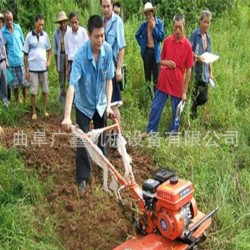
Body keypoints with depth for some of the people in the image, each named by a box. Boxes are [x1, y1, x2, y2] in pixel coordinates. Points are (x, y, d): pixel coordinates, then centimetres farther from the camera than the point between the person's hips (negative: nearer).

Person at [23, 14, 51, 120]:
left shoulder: (45, 35, 2)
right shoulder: (29, 36, -5)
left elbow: (49, 49, 16)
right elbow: (25, 54, -1)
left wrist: (48, 61, -1)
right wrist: (26, 70, -4)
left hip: (43, 68, 2)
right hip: (33, 68, -2)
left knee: (45, 90, 9)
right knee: (33, 91, 3)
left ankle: (45, 110, 22)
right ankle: (34, 112, 15)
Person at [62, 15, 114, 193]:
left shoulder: (108, 50, -17)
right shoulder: (81, 54, -29)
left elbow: (108, 79, -7)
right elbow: (72, 85, -35)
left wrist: (108, 104, -13)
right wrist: (67, 116, -41)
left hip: (101, 103, 3)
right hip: (84, 104, -3)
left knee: (102, 139, 16)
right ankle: (83, 177, 17)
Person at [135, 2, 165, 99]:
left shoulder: (159, 23, -2)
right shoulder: (144, 25, 5)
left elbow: (162, 37, -10)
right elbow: (137, 35, 20)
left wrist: (154, 27, -14)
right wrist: (142, 44, 8)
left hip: (156, 52, -3)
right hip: (146, 51, 3)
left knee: (156, 75, -4)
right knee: (147, 74, 9)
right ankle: (149, 94, 19)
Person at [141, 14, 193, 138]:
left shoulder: (187, 45, -9)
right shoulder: (167, 41, 2)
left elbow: (188, 70, -6)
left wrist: (184, 91, -7)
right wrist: (166, 62, -11)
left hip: (177, 84, -3)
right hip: (163, 81, 3)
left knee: (176, 110, 10)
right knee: (155, 107, 9)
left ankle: (173, 133, 27)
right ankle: (150, 130, 24)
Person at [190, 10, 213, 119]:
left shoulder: (208, 37, 12)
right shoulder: (195, 34, -8)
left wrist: (210, 71, 13)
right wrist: (198, 57, -26)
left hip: (205, 71, 6)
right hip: (195, 70, -6)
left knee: (204, 98, 8)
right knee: (193, 95, 1)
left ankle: (191, 106, 35)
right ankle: (192, 114, 19)